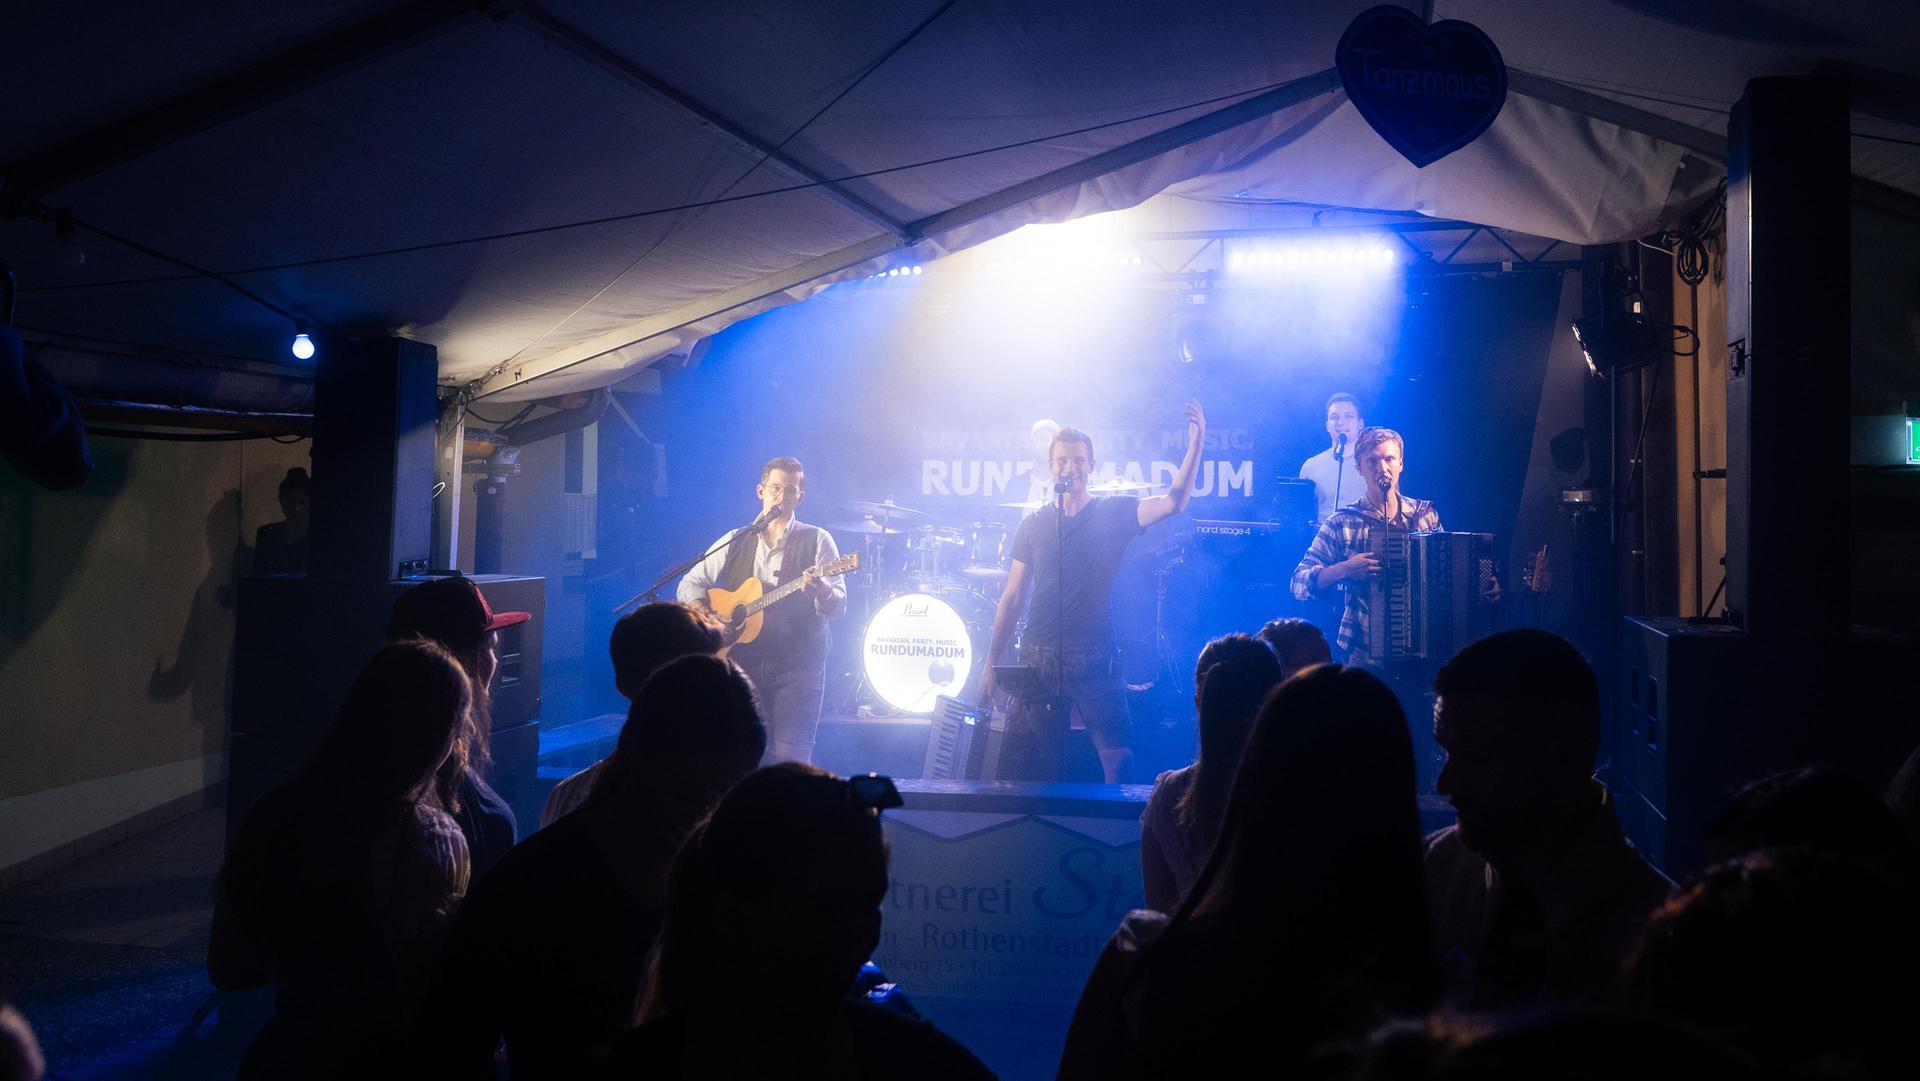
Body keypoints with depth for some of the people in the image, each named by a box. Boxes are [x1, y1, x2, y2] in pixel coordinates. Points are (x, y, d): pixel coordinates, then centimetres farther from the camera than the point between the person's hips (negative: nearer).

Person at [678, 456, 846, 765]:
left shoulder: (816, 540, 2)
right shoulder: (735, 542, 11)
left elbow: (839, 605, -6)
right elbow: (690, 583, 14)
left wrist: (821, 590, -28)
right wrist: (703, 613, -7)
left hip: (797, 666, -3)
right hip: (743, 663, 3)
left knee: (790, 757, -11)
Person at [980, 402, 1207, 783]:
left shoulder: (1113, 514, 1)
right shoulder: (1034, 525, 6)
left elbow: (1174, 503, -15)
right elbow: (1012, 599, 8)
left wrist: (1195, 443, -25)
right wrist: (991, 664, 4)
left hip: (1096, 661, -2)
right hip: (1038, 661, 2)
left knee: (1120, 760, -7)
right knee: (1026, 768, 5)